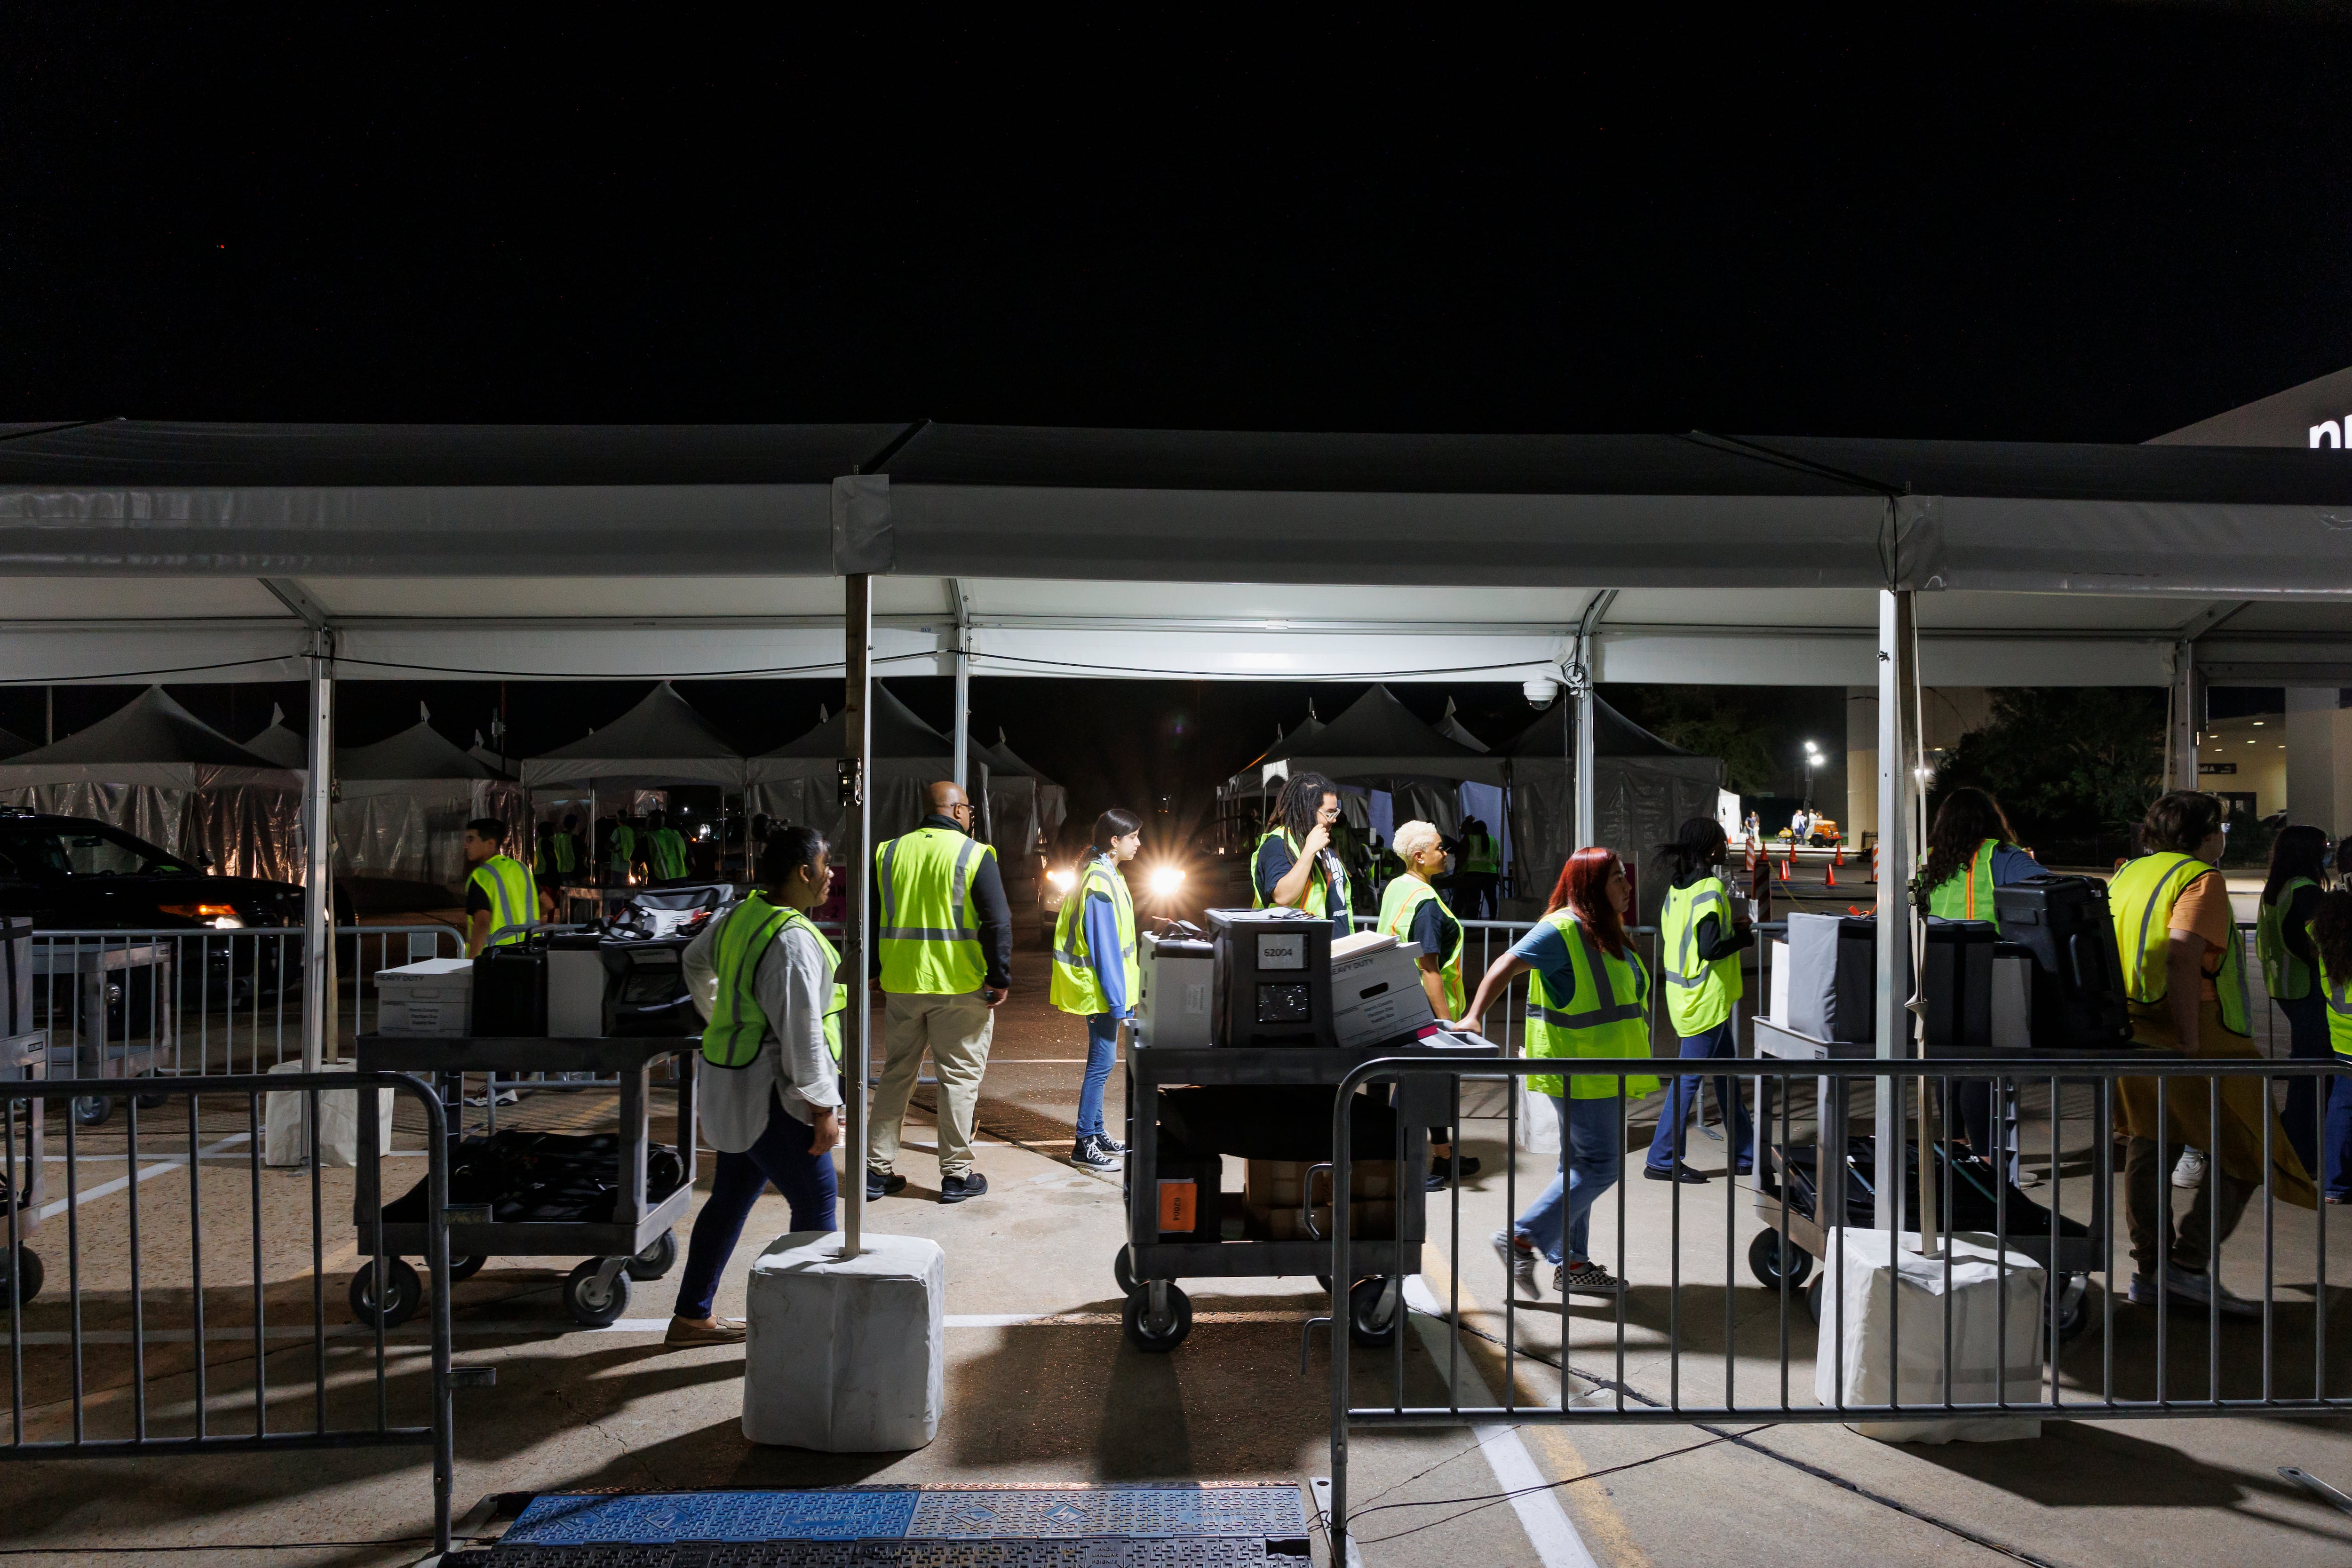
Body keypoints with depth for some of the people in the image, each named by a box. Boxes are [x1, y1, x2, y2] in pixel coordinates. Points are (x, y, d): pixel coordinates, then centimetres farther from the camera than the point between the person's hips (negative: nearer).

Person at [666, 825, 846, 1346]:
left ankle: (691, 1317, 28)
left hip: (733, 1085, 10)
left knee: (731, 1199, 18)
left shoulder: (741, 916, 7)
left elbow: (695, 961, 26)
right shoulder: (793, 940, -23)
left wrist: (721, 1019, 35)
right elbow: (801, 1031, -24)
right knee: (815, 1202, -1)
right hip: (769, 1093, -10)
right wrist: (824, 1106, -18)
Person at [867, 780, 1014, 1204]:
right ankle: (956, 1175, 9)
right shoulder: (974, 855, -8)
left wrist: (876, 974, 17)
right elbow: (998, 922, -11)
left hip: (901, 985, 4)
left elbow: (871, 918, 10)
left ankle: (878, 1170, 17)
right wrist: (1000, 979, -5)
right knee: (959, 1076, 5)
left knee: (896, 1074, 14)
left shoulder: (889, 852, 6)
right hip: (960, 986, -4)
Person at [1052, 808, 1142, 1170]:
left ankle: (1095, 1132, 25)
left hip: (1104, 987, 10)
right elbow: (1104, 946, -21)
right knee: (1102, 1061, -6)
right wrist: (1117, 999, -21)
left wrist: (1121, 994, 20)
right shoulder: (1099, 882, -19)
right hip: (1099, 989, -10)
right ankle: (1084, 1145, -1)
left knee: (1101, 1060, 16)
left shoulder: (1106, 873, 14)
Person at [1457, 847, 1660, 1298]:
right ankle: (1521, 1239, -2)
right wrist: (1473, 1016, -35)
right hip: (1578, 1070, -10)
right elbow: (1508, 966, -25)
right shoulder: (1564, 928, -16)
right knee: (1598, 1165, -8)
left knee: (1581, 1165, 13)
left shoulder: (1604, 932, 14)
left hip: (1600, 1072, 10)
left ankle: (1571, 1264, 21)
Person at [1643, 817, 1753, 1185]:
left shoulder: (1677, 887, 9)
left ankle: (1745, 1155, 26)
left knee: (1726, 1072, 17)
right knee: (1689, 1078, -1)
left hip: (1685, 995, 9)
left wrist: (1729, 927, 13)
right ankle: (1662, 1161, 6)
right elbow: (1709, 948, -24)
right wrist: (1744, 937, -7)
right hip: (1706, 1000, -9)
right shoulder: (1711, 889, -18)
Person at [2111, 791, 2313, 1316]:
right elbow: (2181, 958, -22)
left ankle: (2150, 1269, 17)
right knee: (2243, 1150, 0)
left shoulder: (2128, 874, 15)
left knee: (2148, 1145, 12)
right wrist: (2191, 1044, -24)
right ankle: (2188, 1263, -6)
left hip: (2133, 1031, 8)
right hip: (2193, 1029, -8)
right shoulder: (2200, 879, -9)